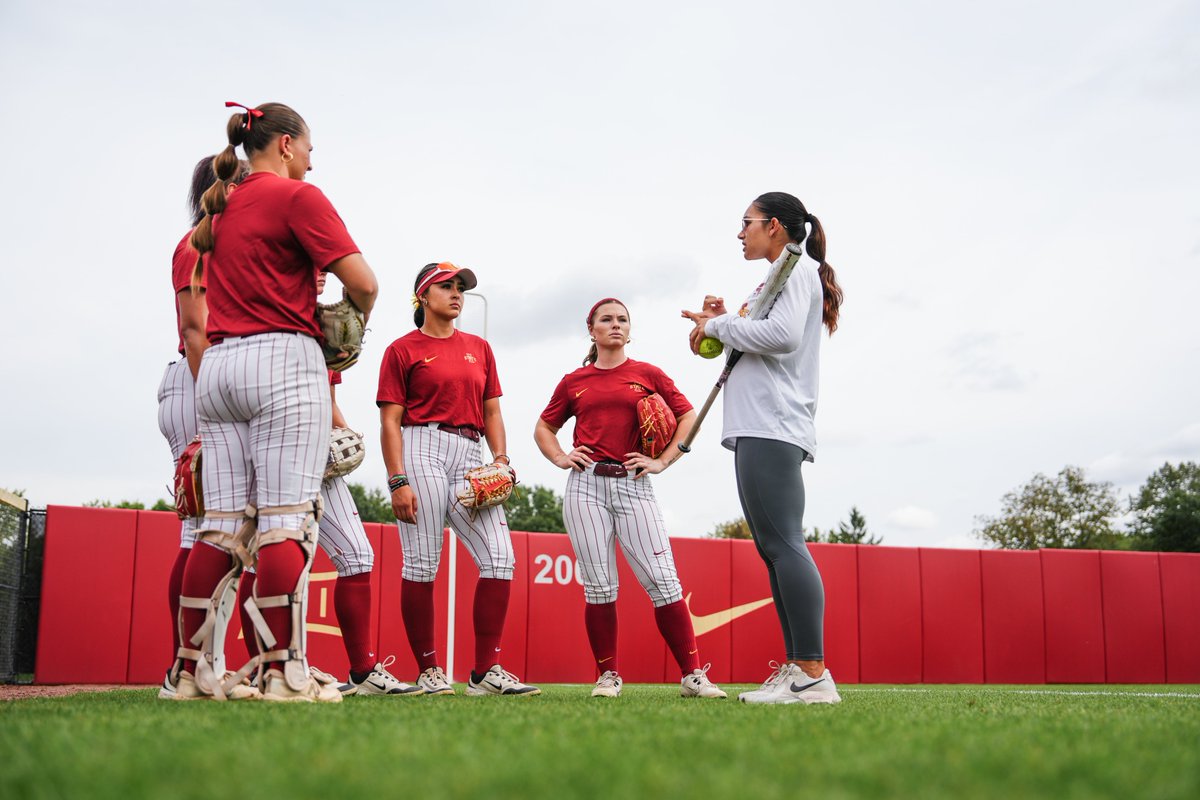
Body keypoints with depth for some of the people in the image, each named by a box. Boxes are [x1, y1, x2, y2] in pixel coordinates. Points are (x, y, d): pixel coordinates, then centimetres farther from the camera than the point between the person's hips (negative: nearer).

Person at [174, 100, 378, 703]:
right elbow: (361, 281, -8)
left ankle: (192, 670, 5)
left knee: (221, 525, 5)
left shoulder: (219, 210, 21)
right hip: (283, 360, -7)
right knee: (286, 520, -9)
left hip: (217, 365, 7)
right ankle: (283, 673, -12)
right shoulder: (297, 196, -1)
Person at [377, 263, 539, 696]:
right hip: (422, 451, -5)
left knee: (500, 558, -8)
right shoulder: (403, 349, 6)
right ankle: (429, 672, 4)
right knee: (421, 563, -7)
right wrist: (398, 481, -11)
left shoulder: (478, 348, 21)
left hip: (470, 457, 5)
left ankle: (485, 671, -4)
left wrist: (500, 458, 2)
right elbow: (390, 421, 0)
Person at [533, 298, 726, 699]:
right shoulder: (574, 381, 14)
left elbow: (688, 417, 11)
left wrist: (663, 461, 1)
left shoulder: (648, 374, 11)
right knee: (598, 586, -1)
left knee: (663, 581, -9)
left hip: (633, 485, -1)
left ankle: (693, 675, -5)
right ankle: (608, 676, 9)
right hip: (586, 486, 1)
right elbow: (544, 428, 24)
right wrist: (560, 458, 6)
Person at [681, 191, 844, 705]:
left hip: (772, 427, -10)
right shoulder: (784, 276, 27)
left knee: (782, 544, -16)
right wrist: (722, 325, 13)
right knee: (774, 548, 5)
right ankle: (796, 669, 4)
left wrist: (719, 325, -7)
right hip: (760, 428, 10)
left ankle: (814, 675, -20)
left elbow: (782, 335, -18)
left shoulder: (796, 268, -1)